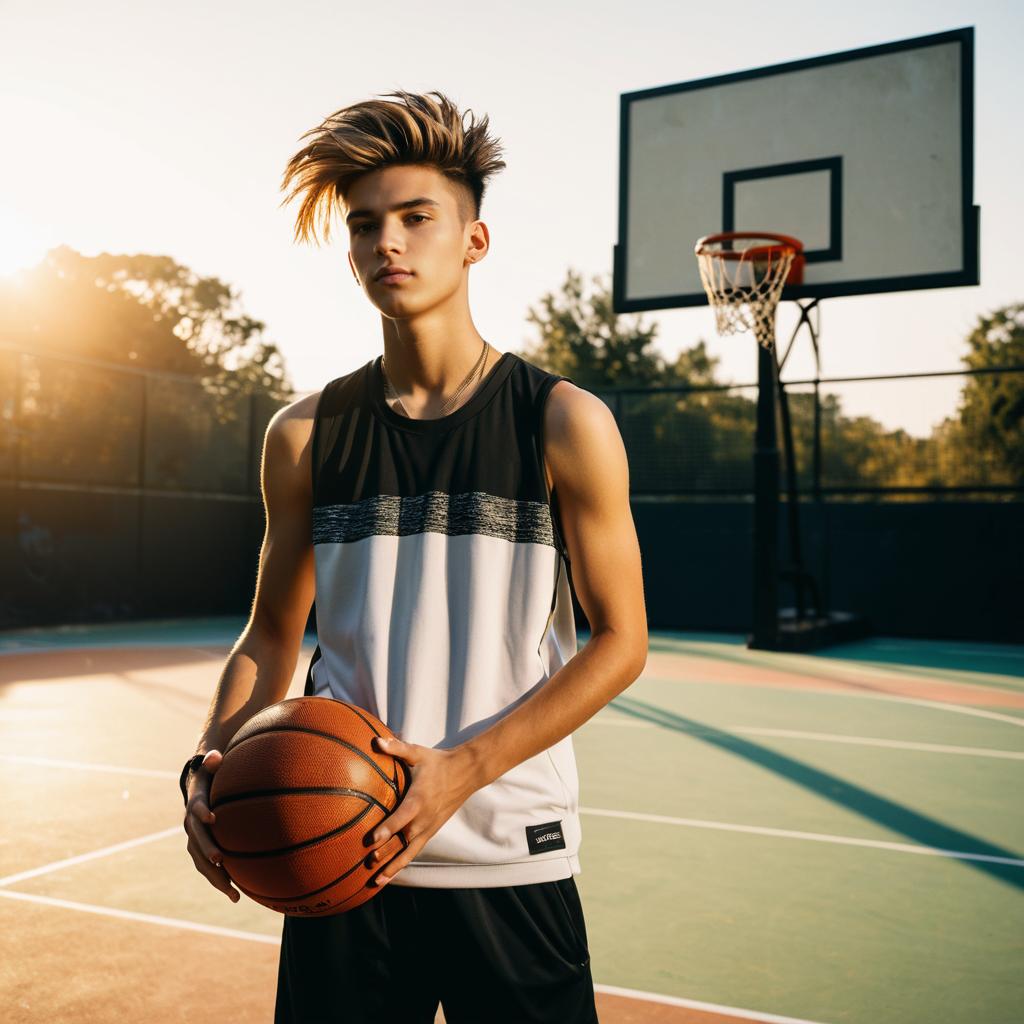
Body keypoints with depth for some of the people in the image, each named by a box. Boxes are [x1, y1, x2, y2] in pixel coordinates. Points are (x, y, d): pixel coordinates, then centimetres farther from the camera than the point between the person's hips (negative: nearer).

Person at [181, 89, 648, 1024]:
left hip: (509, 856, -2)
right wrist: (211, 763, -8)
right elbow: (273, 635, 10)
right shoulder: (305, 435, 3)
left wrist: (462, 769, -16)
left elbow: (620, 642, -5)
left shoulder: (566, 424, -6)